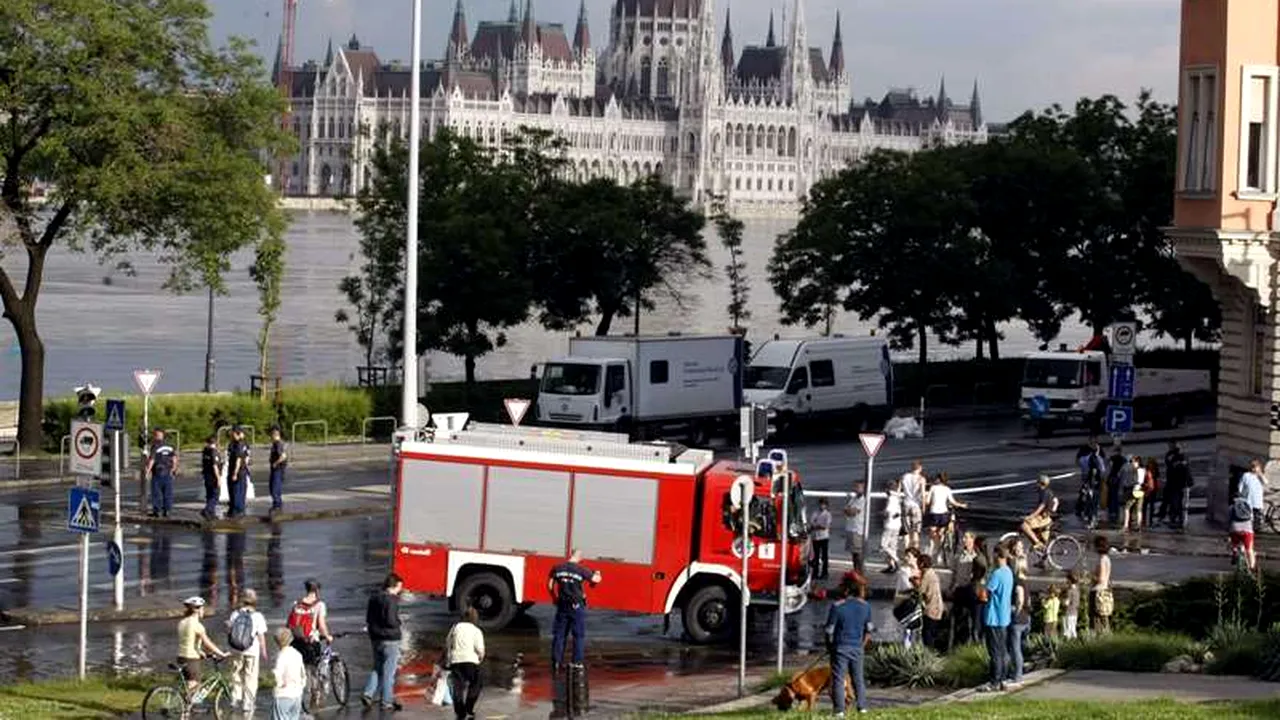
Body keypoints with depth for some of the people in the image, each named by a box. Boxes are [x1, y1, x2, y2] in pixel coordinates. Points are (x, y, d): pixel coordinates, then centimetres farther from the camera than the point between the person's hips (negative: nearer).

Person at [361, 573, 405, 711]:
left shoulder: (374, 598, 9)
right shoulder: (391, 600, -17)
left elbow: (368, 619, 14)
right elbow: (391, 621, -23)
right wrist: (398, 624, -4)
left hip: (376, 639, 8)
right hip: (390, 640, -8)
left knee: (377, 668, 18)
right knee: (389, 672, 0)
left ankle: (368, 693, 4)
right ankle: (387, 702, 4)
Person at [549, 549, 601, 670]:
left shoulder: (557, 568, 0)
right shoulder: (581, 570, -12)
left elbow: (550, 585, 6)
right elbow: (596, 579, -7)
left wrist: (554, 598, 22)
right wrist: (597, 574, 17)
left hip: (562, 605, 4)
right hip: (577, 606, -4)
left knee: (559, 634, 12)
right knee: (579, 635, 6)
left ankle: (556, 661, 13)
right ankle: (577, 662, 4)